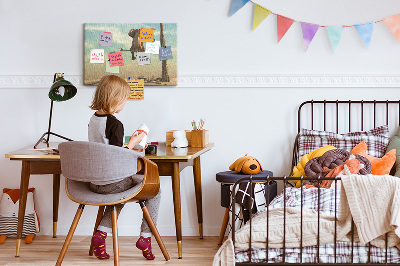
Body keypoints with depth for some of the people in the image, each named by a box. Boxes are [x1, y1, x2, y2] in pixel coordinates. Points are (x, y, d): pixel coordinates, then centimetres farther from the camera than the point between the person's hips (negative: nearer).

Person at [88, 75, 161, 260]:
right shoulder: (115, 124, -20)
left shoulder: (93, 119, 6)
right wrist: (133, 143, -8)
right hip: (112, 182, -8)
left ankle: (101, 233, 18)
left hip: (94, 182, 8)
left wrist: (128, 147, 19)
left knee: (121, 192, 35)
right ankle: (145, 237, 11)